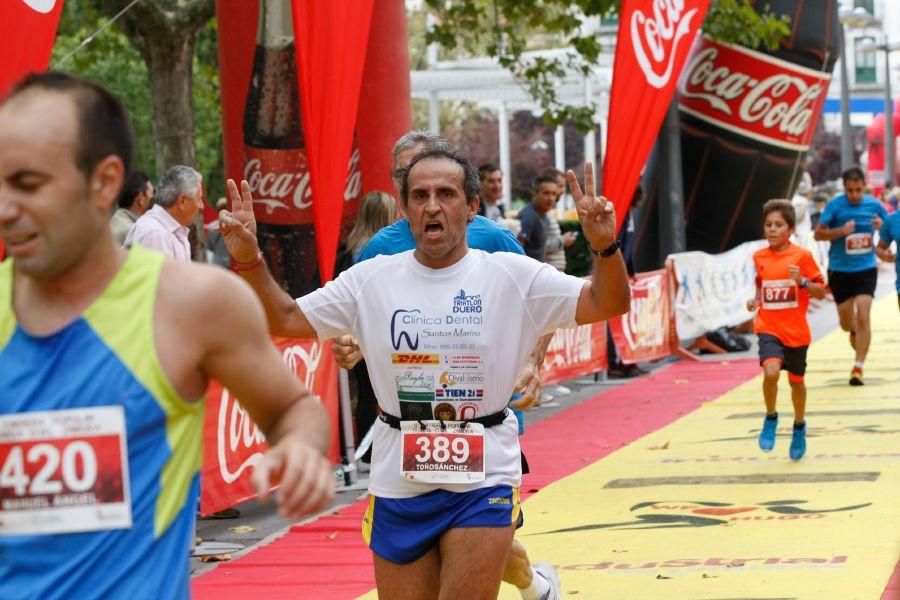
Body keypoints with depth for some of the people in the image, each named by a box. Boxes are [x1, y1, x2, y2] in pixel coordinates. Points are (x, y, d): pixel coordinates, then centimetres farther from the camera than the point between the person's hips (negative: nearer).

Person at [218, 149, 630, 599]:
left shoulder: (511, 276, -3)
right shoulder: (372, 279, 2)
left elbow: (608, 304, -6)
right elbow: (285, 319, 5)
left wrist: (604, 246, -25)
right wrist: (248, 259, -11)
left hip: (483, 481, -2)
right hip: (398, 480, 3)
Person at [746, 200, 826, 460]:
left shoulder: (802, 256, -8)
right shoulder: (759, 257, 2)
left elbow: (821, 292, -5)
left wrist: (802, 281, -23)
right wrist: (755, 301, 0)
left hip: (796, 331, -1)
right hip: (768, 328, 1)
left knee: (796, 380, 13)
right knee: (771, 371, -24)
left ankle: (799, 425, 39)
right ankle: (771, 418, 1)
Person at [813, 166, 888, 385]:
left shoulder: (873, 204, -2)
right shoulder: (835, 205, -9)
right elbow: (818, 234, -7)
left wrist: (882, 225, -12)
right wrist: (841, 231, -24)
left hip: (866, 269, 0)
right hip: (839, 270, 0)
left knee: (863, 317, -15)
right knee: (846, 322, 11)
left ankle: (858, 367, -9)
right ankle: (854, 332, 48)